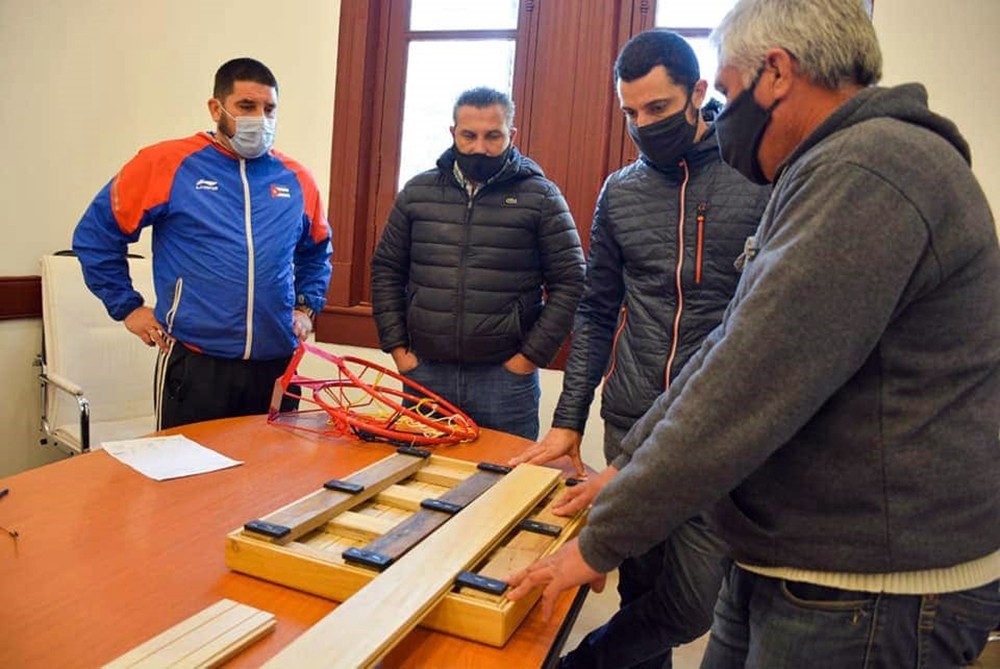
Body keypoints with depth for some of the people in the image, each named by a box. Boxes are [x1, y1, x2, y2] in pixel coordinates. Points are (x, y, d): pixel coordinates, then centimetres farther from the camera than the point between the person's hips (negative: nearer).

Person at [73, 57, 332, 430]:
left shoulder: (296, 180, 8)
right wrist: (127, 307, 2)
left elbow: (316, 251, 24)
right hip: (194, 365, -3)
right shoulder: (169, 164, -3)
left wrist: (306, 307, 13)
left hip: (277, 365, 4)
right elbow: (95, 235, 4)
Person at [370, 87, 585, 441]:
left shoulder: (541, 198, -2)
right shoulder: (417, 192, 7)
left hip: (506, 374, -2)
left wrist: (529, 357, -8)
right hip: (423, 371, 3)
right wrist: (397, 348, 4)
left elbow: (569, 283, -4)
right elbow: (386, 270, 11)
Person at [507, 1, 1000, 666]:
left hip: (868, 597, -8)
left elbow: (745, 395, -26)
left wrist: (602, 542, -16)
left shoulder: (868, 174, -21)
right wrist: (628, 470, 9)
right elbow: (733, 348, 12)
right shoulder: (834, 176, 14)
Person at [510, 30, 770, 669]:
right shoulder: (620, 191, 8)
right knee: (639, 593, 14)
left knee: (687, 605, -2)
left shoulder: (764, 179, -4)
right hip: (629, 427, 4)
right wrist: (569, 421, 6)